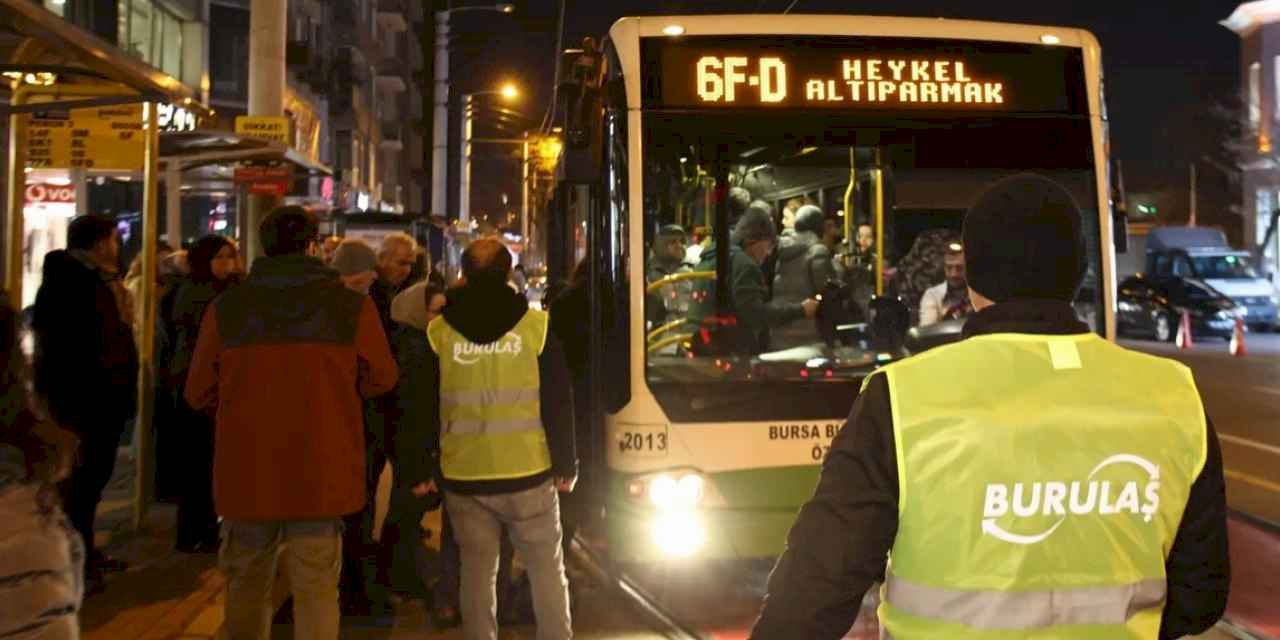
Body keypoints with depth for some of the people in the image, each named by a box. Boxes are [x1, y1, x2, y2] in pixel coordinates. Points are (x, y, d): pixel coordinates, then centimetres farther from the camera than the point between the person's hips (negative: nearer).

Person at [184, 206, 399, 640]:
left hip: (247, 474, 2)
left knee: (246, 587, 19)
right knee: (316, 591, 8)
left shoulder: (226, 308, -5)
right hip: (322, 474, -1)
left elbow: (199, 394, 5)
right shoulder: (352, 306, -9)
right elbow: (382, 379, 5)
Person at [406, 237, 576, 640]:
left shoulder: (437, 332, 1)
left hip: (463, 476, 1)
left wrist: (420, 470, 13)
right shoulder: (536, 326, -3)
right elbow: (559, 404, -2)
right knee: (547, 570, 11)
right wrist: (566, 465, 6)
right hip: (528, 473, -1)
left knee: (477, 572, 11)